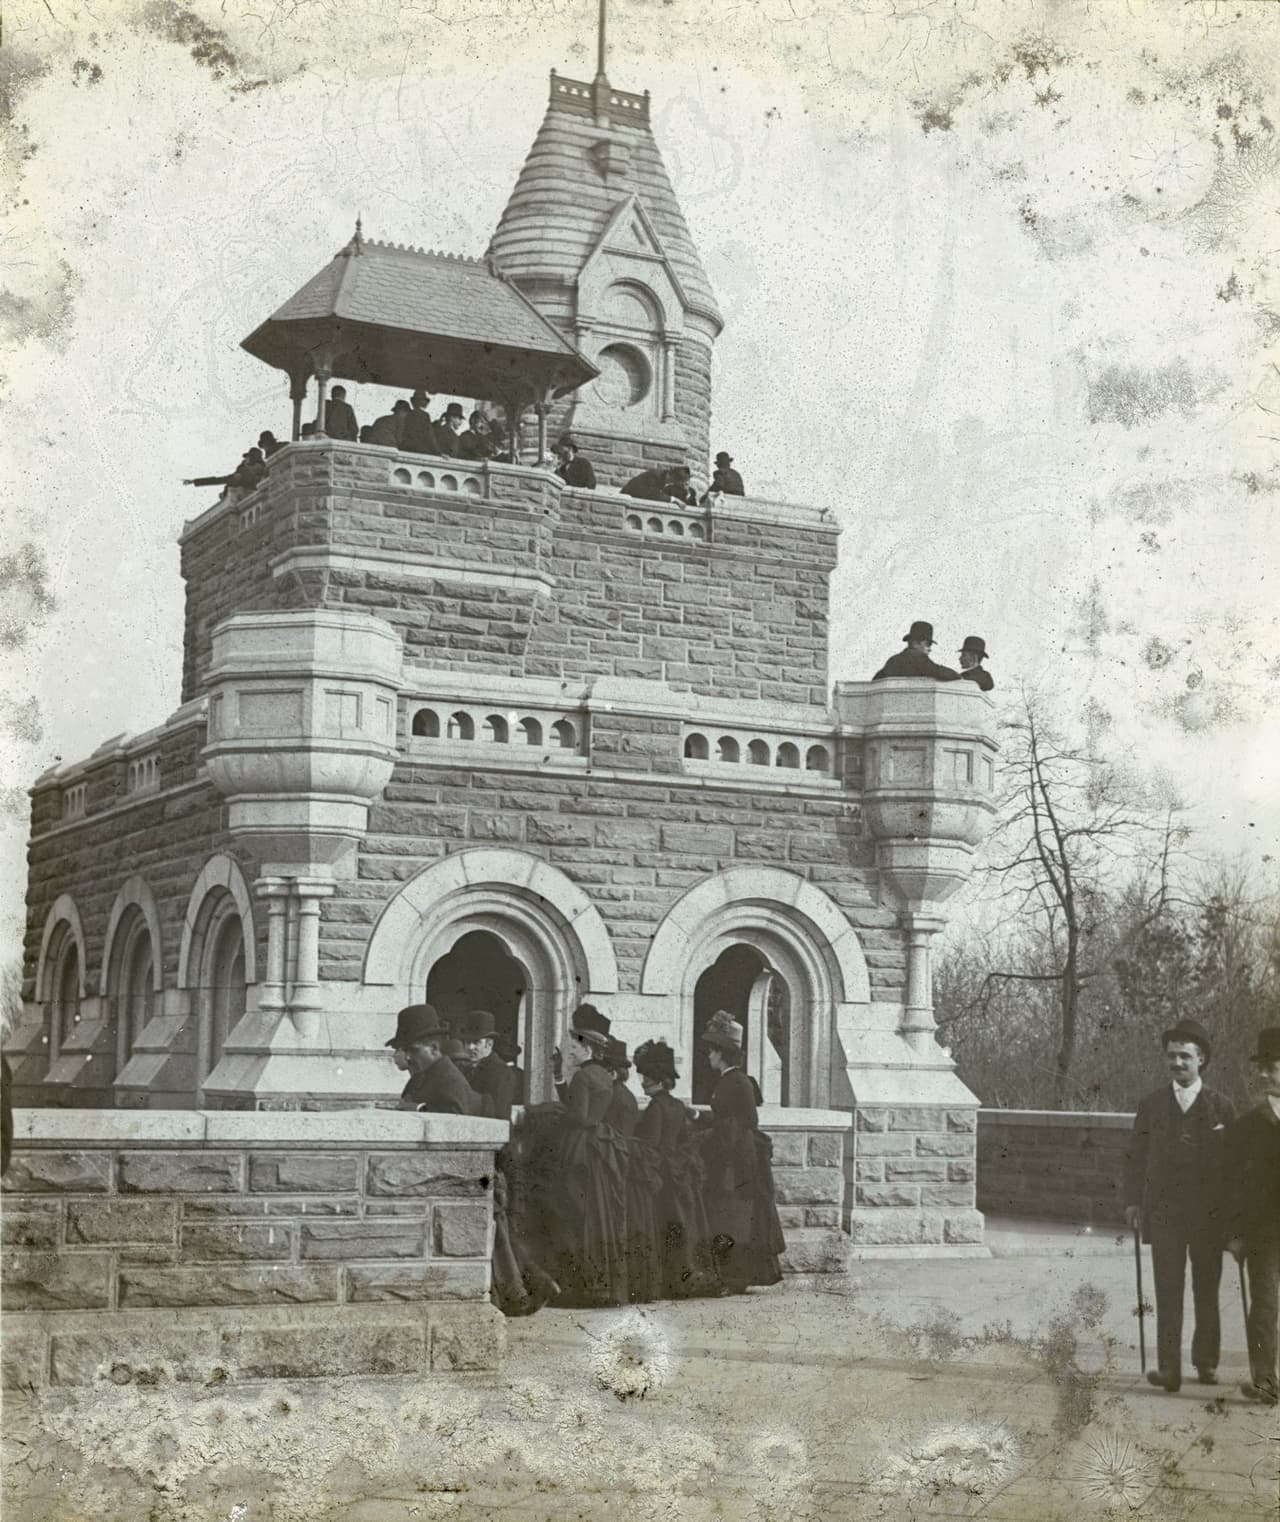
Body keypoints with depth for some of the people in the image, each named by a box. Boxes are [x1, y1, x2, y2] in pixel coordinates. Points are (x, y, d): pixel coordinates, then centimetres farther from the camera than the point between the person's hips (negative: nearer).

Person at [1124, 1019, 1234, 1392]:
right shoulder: (1151, 1105, 5)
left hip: (1209, 1216, 0)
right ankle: (1169, 1369, -4)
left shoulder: (1220, 1107, 3)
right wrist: (1133, 1202, -4)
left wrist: (1234, 1215, 1)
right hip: (1164, 1214, 0)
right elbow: (1137, 1158, 6)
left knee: (1207, 1291, 10)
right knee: (1168, 1293, -4)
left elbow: (1232, 1162, 4)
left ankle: (1206, 1363, 23)